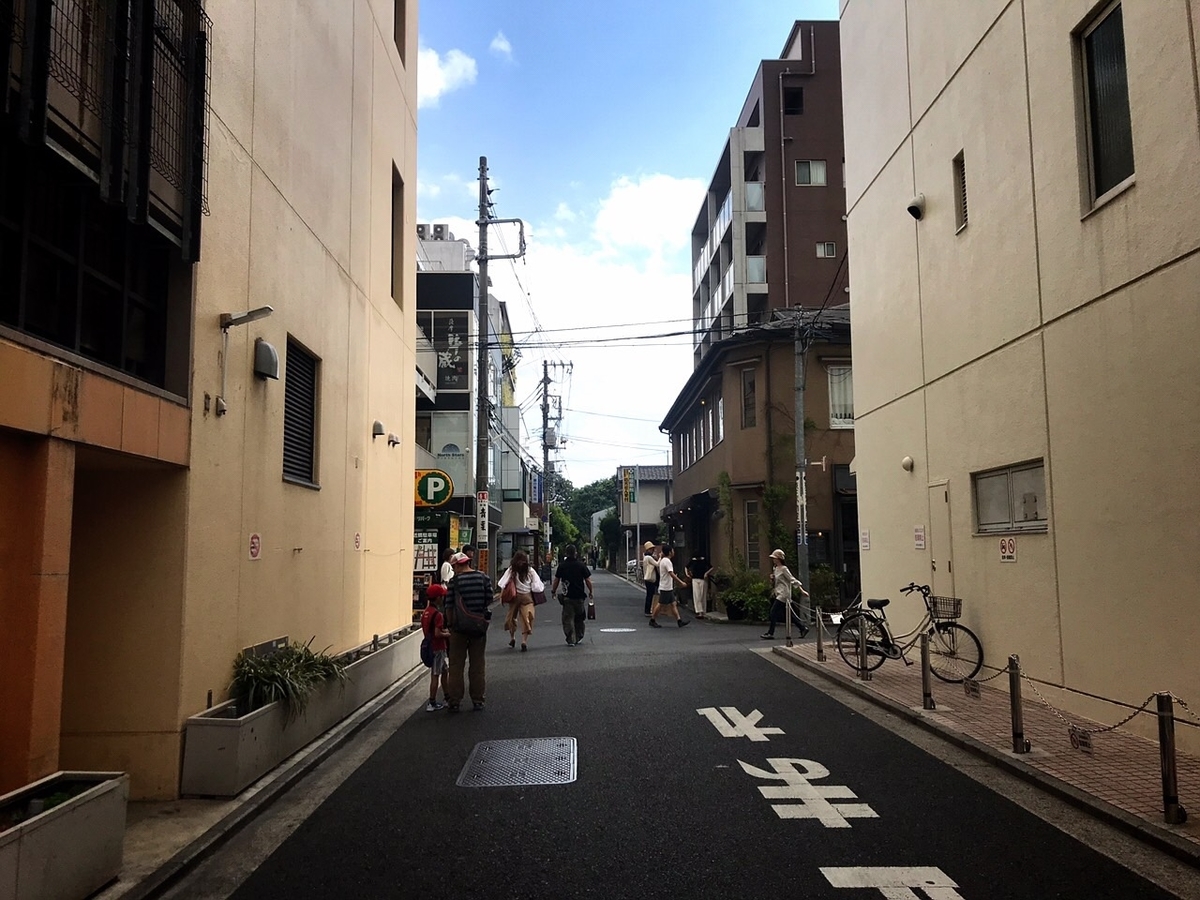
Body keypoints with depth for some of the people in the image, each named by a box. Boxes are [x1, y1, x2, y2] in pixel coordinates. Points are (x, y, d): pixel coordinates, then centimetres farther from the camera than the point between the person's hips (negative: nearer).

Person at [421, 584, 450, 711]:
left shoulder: (426, 612, 7)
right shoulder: (438, 614, -20)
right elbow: (437, 634, -26)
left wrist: (443, 631, 11)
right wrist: (447, 634, -9)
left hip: (430, 646, 9)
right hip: (438, 648, -9)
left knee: (445, 670, 19)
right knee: (435, 675, -2)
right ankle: (432, 704, 4)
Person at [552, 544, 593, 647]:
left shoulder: (562, 565, -3)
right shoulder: (581, 565, -3)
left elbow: (557, 580, 2)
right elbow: (588, 580, -2)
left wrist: (554, 591, 17)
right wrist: (591, 592, 11)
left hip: (567, 596, -1)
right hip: (579, 596, 1)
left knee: (568, 619, 3)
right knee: (579, 618, 16)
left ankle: (571, 640, -3)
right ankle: (579, 638, 23)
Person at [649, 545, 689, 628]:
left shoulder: (662, 560, 13)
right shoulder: (667, 561, -18)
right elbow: (672, 574, -25)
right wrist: (681, 582, -23)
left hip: (669, 587, 10)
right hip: (666, 588, -10)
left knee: (673, 604, 8)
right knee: (660, 605, -2)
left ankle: (679, 621, 8)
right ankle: (652, 620, 7)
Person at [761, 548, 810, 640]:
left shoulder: (784, 569, -11)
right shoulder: (775, 569, 14)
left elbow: (792, 579, -12)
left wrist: (802, 590, -14)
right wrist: (772, 578, 1)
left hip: (783, 594, -9)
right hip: (777, 594, 9)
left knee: (773, 612, -12)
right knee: (787, 615, 11)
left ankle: (770, 633, -9)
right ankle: (803, 627, 20)